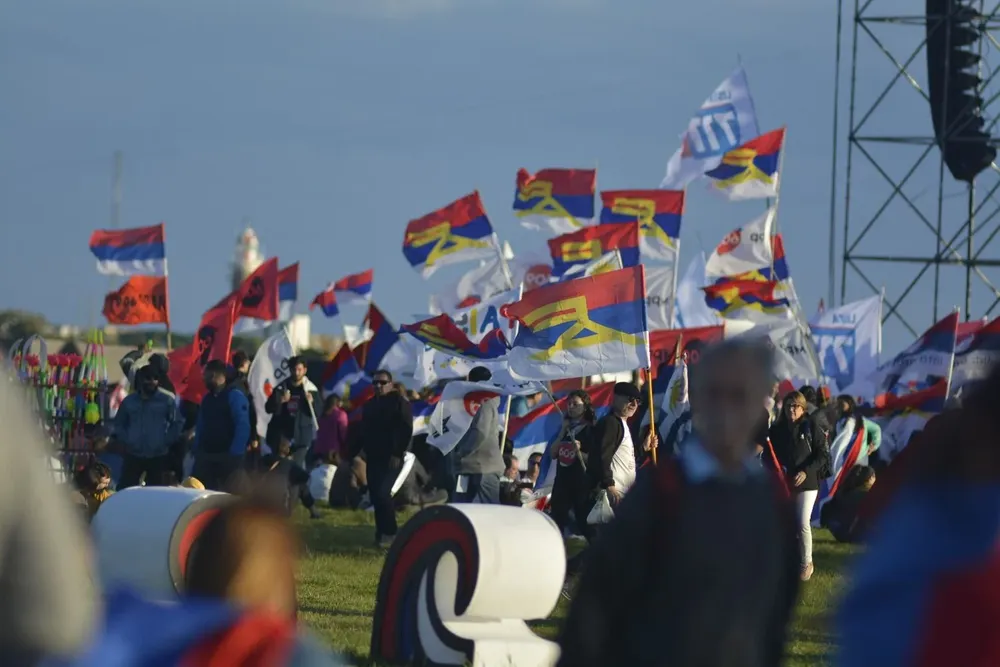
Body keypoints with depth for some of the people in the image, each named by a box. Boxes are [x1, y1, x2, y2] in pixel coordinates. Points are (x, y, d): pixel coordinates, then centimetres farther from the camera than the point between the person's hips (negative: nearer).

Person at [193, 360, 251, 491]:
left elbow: (243, 426, -13)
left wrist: (235, 453, -19)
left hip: (227, 456, -7)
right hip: (206, 455, 7)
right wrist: (197, 449, 9)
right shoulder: (207, 398, 17)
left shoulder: (235, 396, -6)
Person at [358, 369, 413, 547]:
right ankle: (381, 531, 12)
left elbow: (406, 430, -12)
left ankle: (389, 532, -10)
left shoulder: (399, 403, -6)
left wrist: (397, 454, -17)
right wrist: (364, 449, 10)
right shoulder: (369, 405, 16)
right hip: (373, 457, 8)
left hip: (391, 458, -8)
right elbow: (364, 430, 21)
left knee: (382, 493, -17)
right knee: (375, 496, 5)